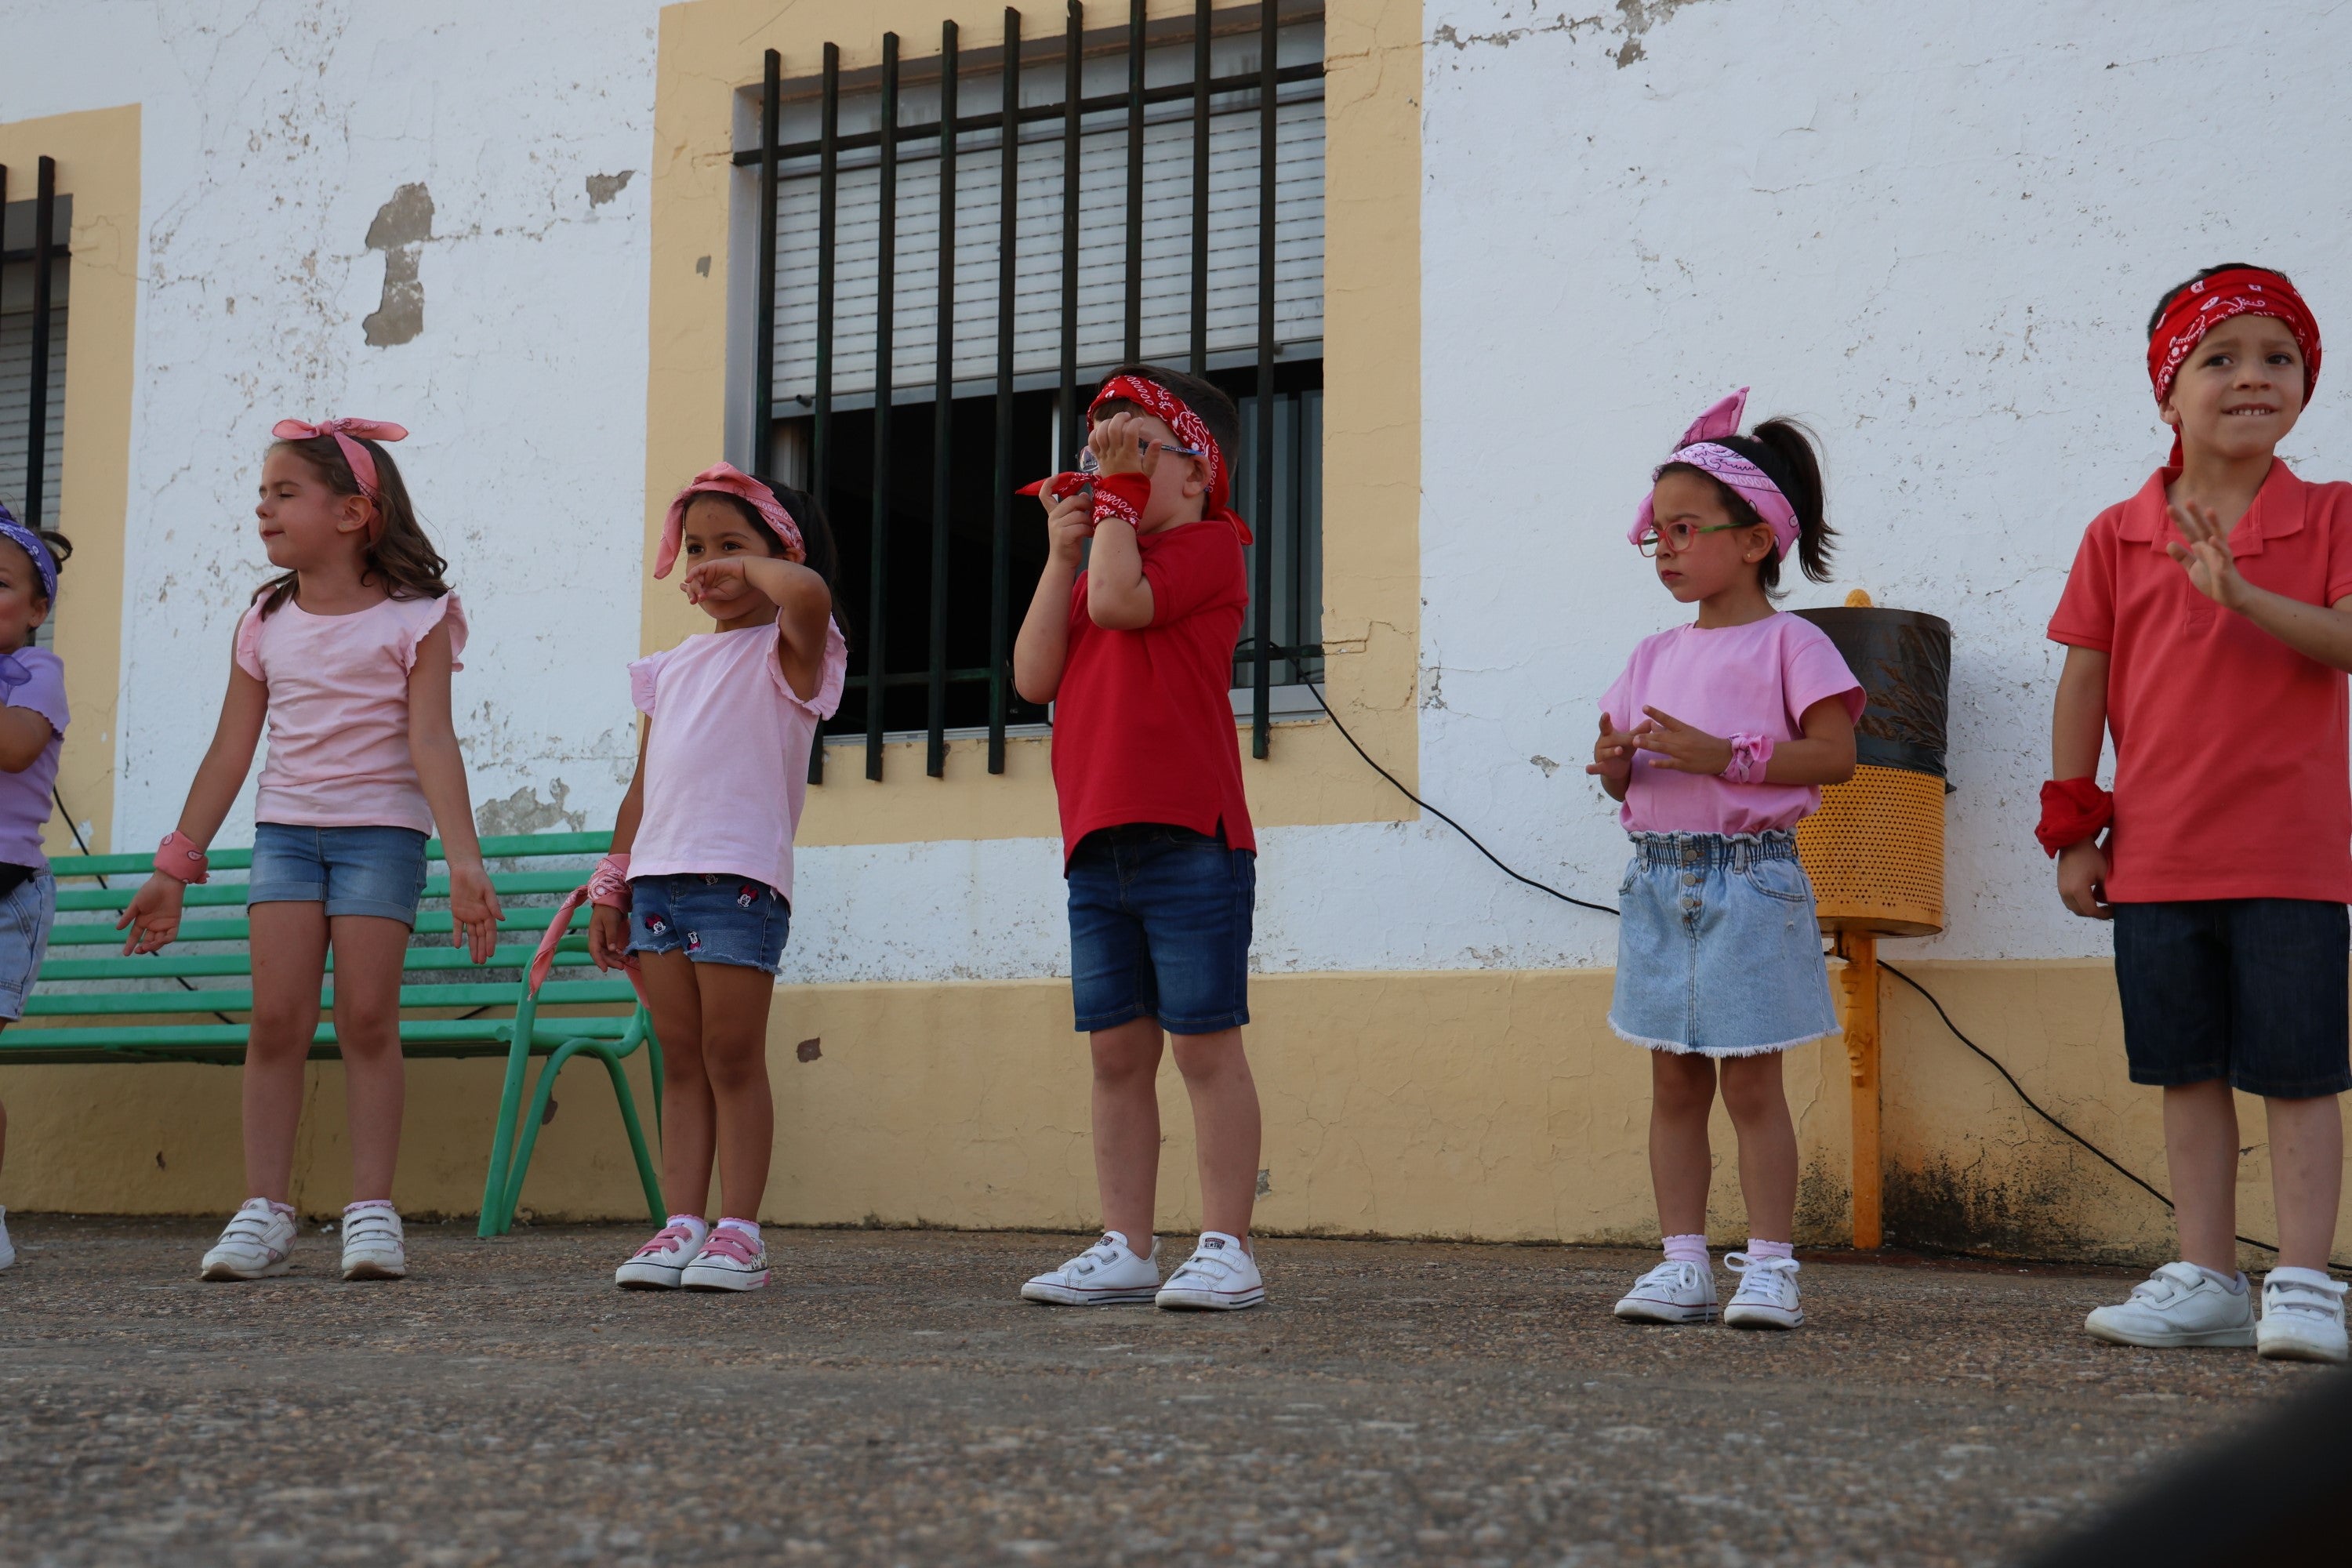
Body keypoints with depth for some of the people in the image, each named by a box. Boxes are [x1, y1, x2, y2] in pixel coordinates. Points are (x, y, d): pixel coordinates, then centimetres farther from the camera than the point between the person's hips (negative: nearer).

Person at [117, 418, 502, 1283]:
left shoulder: (412, 619, -5)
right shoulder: (266, 623, 8)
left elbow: (431, 743, -11)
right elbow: (231, 750, 11)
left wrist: (465, 860, -20)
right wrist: (176, 866, 10)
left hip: (381, 830, -4)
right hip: (285, 829, 4)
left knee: (366, 1017, -7)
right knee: (276, 1018, -4)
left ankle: (372, 1209, -1)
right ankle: (265, 1209, -1)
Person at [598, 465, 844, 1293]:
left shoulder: (785, 652, 0)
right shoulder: (673, 667, 20)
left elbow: (808, 595, -26)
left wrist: (751, 568, -7)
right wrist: (611, 888, 16)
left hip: (740, 878, -6)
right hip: (659, 877, 6)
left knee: (733, 1057, -4)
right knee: (681, 1061, 6)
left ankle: (738, 1230, 0)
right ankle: (682, 1224, 7)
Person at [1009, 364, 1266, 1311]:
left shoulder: (1210, 544, 0)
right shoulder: (1091, 572, 22)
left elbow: (1121, 601, -18)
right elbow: (1033, 676, 7)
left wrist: (1115, 495, -6)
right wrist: (1063, 549, 7)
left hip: (1187, 840, -7)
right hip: (1096, 847, 7)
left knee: (1205, 1045, -4)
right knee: (1117, 1054, 8)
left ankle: (1226, 1250, 0)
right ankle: (1126, 1251, 13)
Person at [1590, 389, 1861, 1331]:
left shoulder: (1788, 643, -3)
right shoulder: (1654, 655, 15)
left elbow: (1834, 754, -12)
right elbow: (1619, 766, 17)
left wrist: (1721, 755, -20)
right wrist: (1617, 764, -7)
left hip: (1748, 876, -6)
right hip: (1658, 880, 6)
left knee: (1749, 1078, -3)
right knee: (1674, 1079, 7)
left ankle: (1769, 1266, 4)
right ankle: (1682, 1264, 11)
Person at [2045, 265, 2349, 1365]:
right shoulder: (2117, 536, 6)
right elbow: (2084, 683, 8)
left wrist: (2245, 594, -25)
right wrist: (2072, 830, 5)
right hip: (2158, 852, 3)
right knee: (2188, 1069, 9)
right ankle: (2206, 1279, 17)